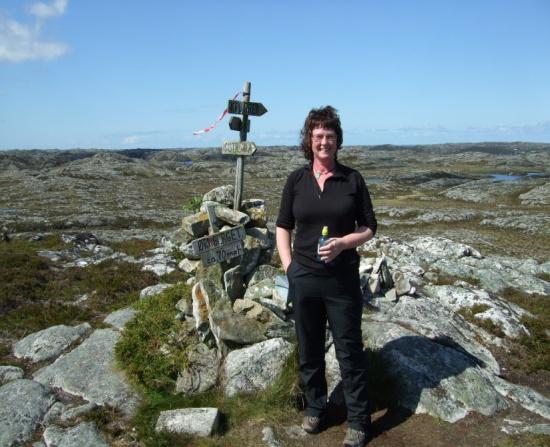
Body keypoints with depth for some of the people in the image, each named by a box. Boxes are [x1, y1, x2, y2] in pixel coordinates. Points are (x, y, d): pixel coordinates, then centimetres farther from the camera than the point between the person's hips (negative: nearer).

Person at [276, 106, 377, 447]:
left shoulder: (352, 179, -3)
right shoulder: (296, 179, 1)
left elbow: (369, 228, 2)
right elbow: (283, 226, 9)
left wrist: (343, 243, -16)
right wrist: (288, 265, -2)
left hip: (343, 279, -2)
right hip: (304, 278, 2)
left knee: (350, 350, 8)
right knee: (309, 349, 16)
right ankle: (315, 408, 38)